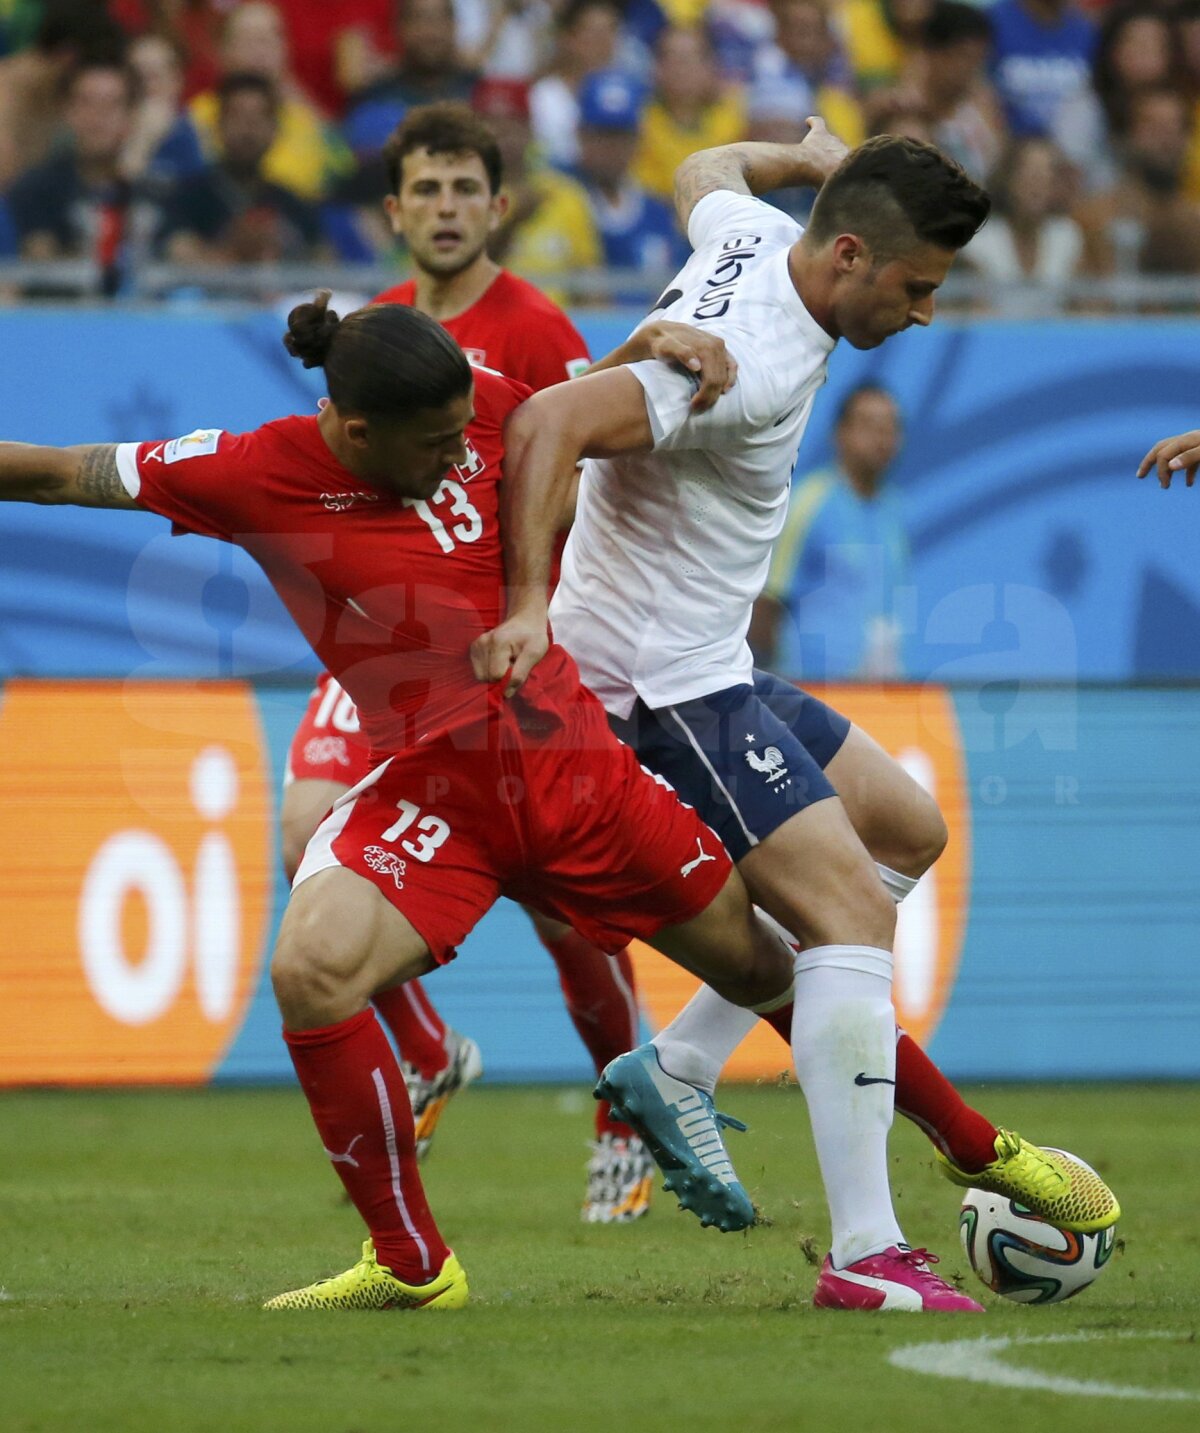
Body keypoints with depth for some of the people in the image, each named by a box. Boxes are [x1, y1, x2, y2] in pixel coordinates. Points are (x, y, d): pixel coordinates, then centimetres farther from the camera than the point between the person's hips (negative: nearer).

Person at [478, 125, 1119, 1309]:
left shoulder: (755, 233, 2)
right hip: (669, 686, -11)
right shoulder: (758, 367, -27)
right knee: (852, 914, -18)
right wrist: (529, 608, -35)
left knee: (908, 830, 20)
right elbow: (545, 423, -34)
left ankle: (676, 1074, 15)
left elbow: (703, 174, 27)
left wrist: (809, 156, 38)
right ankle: (866, 1256, -20)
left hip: (704, 668, 11)